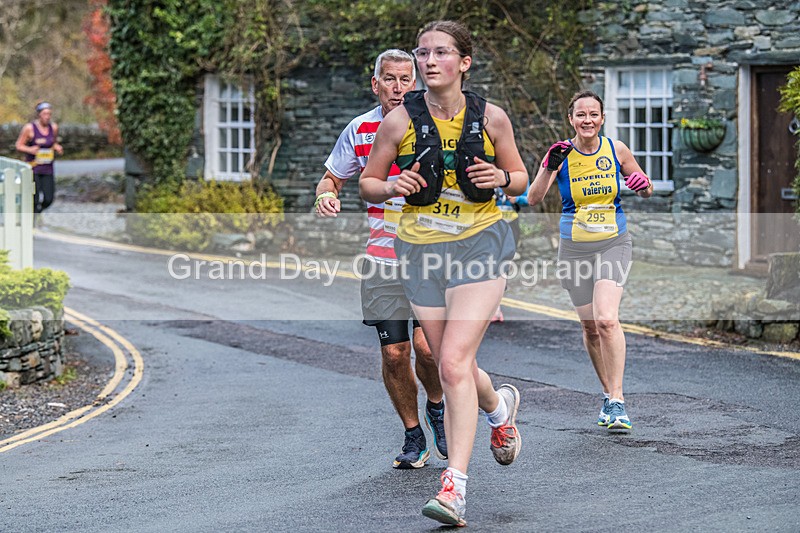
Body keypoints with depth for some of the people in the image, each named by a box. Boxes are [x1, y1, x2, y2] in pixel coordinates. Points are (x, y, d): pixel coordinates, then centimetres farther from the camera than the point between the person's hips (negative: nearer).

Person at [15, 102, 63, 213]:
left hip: (47, 169, 4)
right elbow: (18, 145, -4)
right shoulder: (29, 128, -9)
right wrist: (30, 149, -23)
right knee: (35, 199, -8)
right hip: (33, 168, -4)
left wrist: (57, 148, -2)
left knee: (48, 199, -2)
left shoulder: (53, 127, 4)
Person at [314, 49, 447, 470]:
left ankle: (437, 407, 17)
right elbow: (333, 176, 15)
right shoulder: (360, 130, 1)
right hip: (382, 257, 2)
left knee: (427, 344, -15)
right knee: (394, 352, 0)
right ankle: (413, 436, 19)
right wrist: (327, 195, -8)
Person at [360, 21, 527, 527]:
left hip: (479, 242, -3)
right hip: (422, 248, 3)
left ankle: (455, 485, -15)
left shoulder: (491, 117, -3)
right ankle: (500, 404, 45)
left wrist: (502, 178, -12)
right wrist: (393, 187, -15)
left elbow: (520, 176, 11)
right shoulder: (400, 120, -3)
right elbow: (368, 183, 6)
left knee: (454, 362, -17)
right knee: (453, 369, 11)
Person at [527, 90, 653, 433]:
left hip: (614, 244, -1)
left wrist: (643, 187, -13)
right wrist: (550, 168, -30)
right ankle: (609, 395, 28)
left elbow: (645, 190, 11)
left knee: (607, 319, -21)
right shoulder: (562, 153, -5)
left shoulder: (616, 150, -2)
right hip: (574, 248, 1)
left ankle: (617, 402, -19)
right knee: (590, 328, 8)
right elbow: (533, 199, -14)